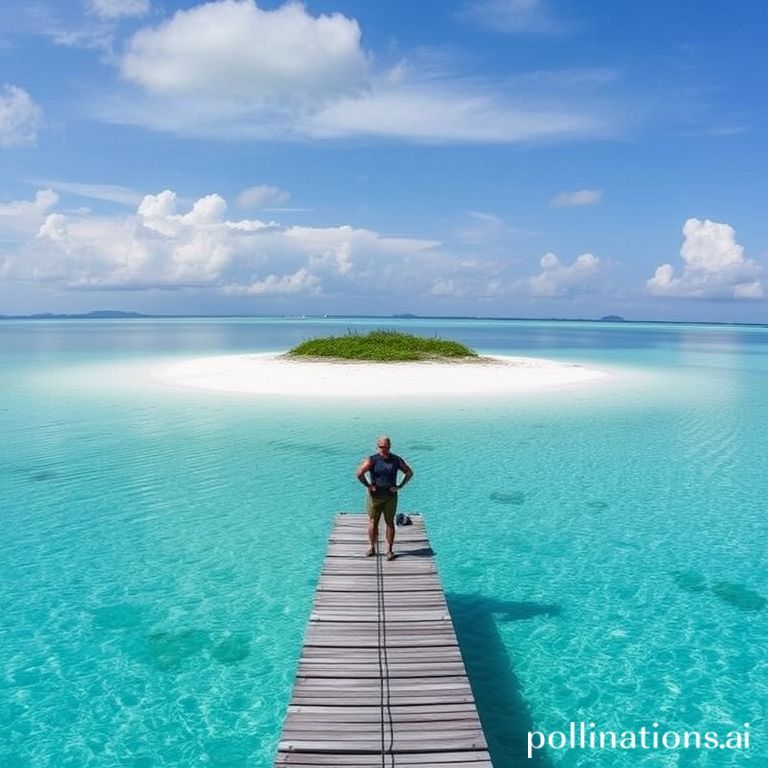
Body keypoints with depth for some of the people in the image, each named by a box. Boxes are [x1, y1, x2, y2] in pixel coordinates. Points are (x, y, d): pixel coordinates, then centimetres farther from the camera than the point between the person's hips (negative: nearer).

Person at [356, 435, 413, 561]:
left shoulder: (396, 460, 0)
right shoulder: (372, 460, -9)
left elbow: (409, 472, 7)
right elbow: (359, 473, -21)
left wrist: (399, 486, -3)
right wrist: (368, 485, -17)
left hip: (390, 496, 1)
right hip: (375, 496, -1)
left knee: (390, 522, 5)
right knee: (373, 522, 5)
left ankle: (390, 550, 12)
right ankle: (372, 547, 18)